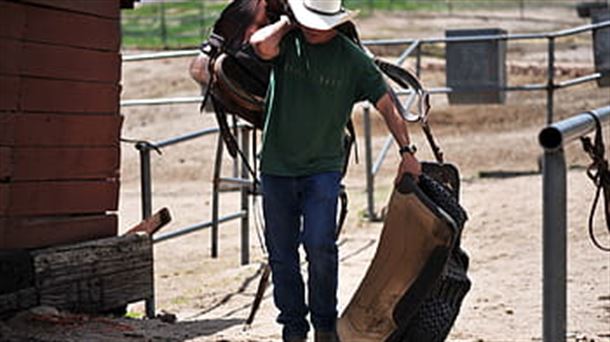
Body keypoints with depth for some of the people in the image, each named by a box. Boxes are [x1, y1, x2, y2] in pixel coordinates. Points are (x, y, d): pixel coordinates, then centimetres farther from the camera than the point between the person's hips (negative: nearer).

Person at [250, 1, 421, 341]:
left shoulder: (352, 58, -1)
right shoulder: (286, 43, 0)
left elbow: (386, 105, 2)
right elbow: (263, 45, -25)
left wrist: (407, 151, -5)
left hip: (324, 168, -2)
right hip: (277, 166, 2)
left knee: (320, 246, -14)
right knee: (282, 254, 6)